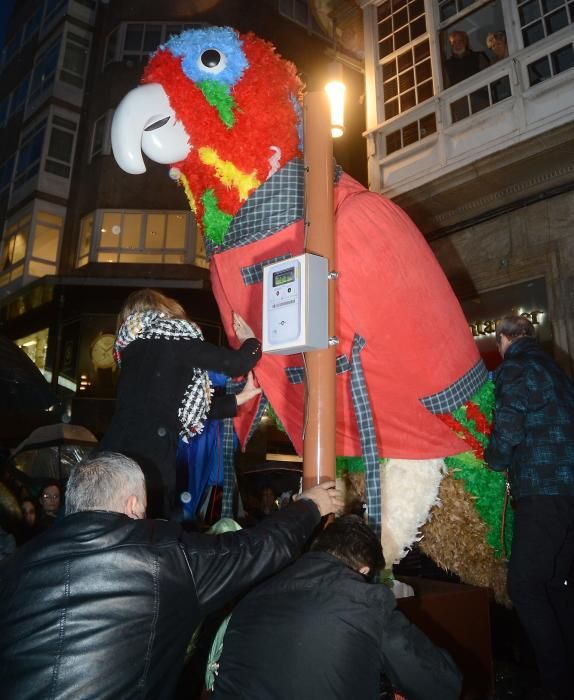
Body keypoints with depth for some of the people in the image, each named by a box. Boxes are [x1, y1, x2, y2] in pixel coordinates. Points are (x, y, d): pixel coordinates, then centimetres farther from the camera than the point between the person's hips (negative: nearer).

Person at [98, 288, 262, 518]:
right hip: (145, 460, -8)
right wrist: (251, 340, 21)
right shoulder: (174, 338, -4)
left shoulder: (134, 345, 19)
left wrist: (242, 396, 30)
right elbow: (237, 364, -2)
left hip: (118, 453, 8)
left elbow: (188, 406, 21)